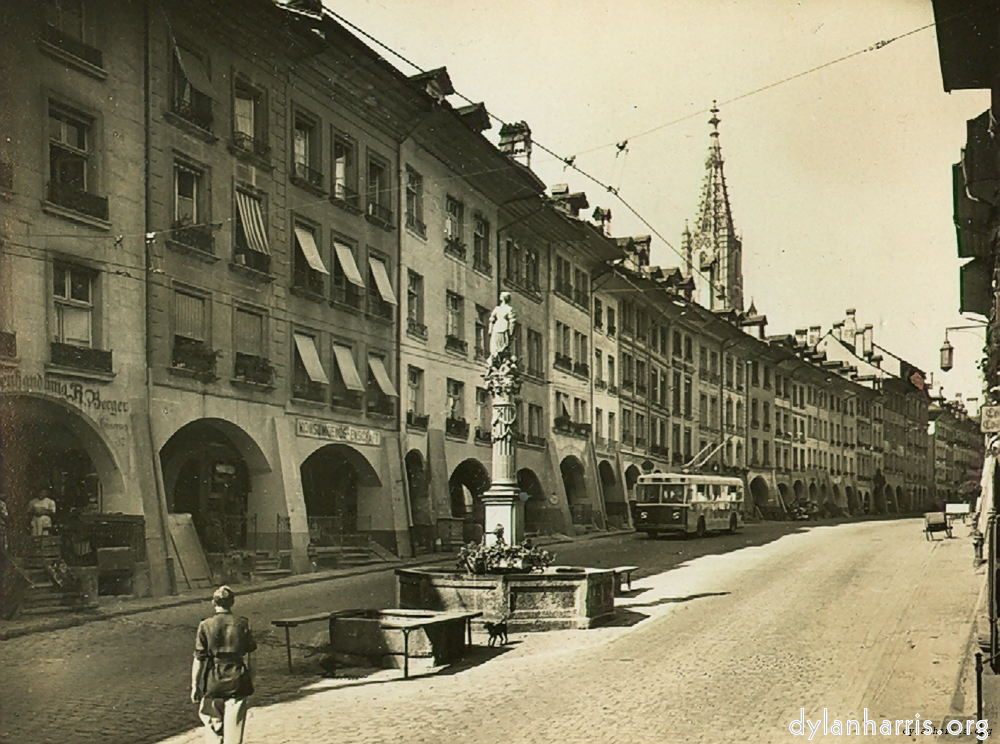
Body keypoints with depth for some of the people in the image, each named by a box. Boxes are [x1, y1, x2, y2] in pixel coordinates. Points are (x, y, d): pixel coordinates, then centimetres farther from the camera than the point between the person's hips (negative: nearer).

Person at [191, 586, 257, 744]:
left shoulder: (205, 626, -7)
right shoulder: (242, 624, -4)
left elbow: (198, 659, -6)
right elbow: (249, 654, 2)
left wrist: (194, 685, 1)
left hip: (213, 683, 0)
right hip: (237, 682, 1)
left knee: (212, 721, 15)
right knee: (235, 724, 7)